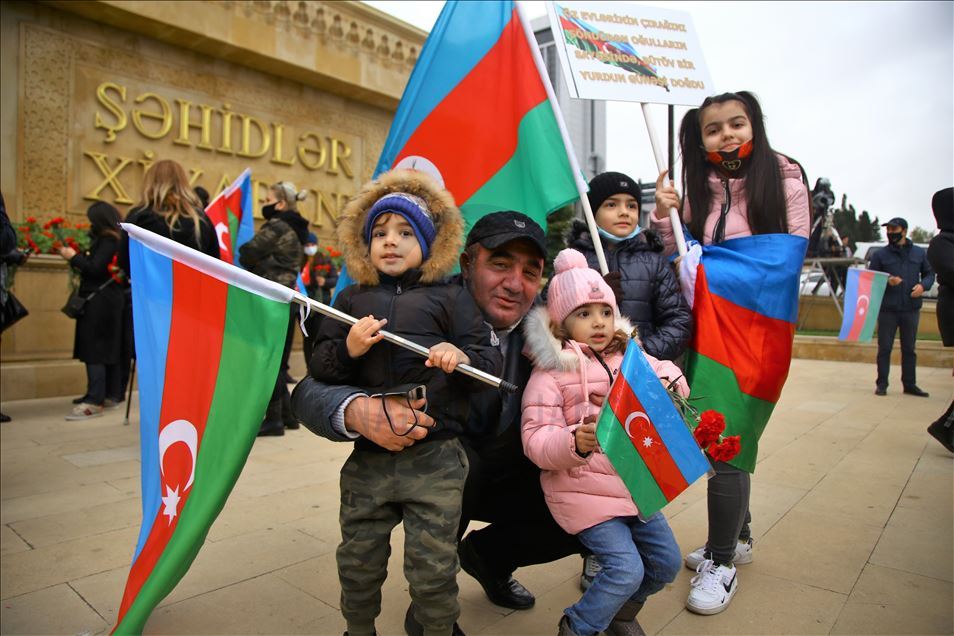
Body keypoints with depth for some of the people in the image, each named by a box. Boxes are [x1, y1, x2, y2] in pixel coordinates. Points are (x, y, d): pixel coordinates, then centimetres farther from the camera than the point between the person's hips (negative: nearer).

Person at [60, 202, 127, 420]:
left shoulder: (108, 240, -12)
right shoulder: (113, 239, 16)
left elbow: (95, 268, -18)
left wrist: (73, 257, -7)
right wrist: (77, 259, 13)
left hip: (100, 301, -10)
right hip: (106, 300, 10)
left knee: (93, 349, -11)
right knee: (107, 347, 11)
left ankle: (94, 401, -13)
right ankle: (111, 395, 17)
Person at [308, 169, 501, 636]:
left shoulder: (450, 297, 2)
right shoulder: (351, 300, 10)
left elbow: (491, 363, -3)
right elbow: (317, 367, 8)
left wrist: (462, 357, -24)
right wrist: (347, 350, -12)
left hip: (435, 460, -3)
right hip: (367, 456, 3)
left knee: (433, 571, 6)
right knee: (357, 565, 18)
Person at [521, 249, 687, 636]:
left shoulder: (629, 357, 4)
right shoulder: (550, 375, -12)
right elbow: (537, 442, -18)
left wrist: (668, 383, -14)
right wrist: (577, 442, -37)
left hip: (635, 484, 7)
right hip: (583, 491, -6)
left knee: (667, 562, 14)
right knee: (626, 569, -13)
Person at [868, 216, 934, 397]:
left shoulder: (919, 253, 9)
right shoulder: (880, 255, 3)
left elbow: (929, 273, 13)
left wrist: (923, 285, -7)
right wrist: (887, 282, -16)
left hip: (911, 309, 2)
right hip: (887, 309, -2)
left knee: (909, 348, 11)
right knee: (884, 348, 2)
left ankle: (910, 384, 20)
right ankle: (881, 384, 9)